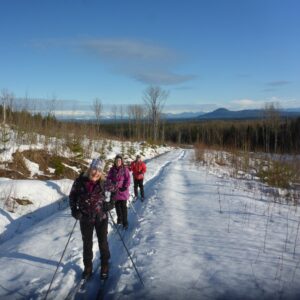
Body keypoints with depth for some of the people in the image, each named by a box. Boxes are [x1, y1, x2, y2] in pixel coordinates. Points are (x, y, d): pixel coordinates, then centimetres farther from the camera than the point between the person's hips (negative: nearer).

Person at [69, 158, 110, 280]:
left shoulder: (103, 182, -13)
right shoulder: (80, 181, -13)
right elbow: (72, 196, -1)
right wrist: (74, 210, -11)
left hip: (101, 217, 0)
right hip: (85, 218, 1)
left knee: (103, 242, 13)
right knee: (87, 243, 16)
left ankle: (105, 266, 33)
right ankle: (88, 267, 36)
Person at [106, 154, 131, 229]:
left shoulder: (125, 169, -4)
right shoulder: (112, 169, 4)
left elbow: (128, 179, -6)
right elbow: (108, 178, 5)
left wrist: (125, 187, -16)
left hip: (123, 191, -3)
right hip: (115, 191, 3)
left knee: (123, 206, -2)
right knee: (117, 206, 14)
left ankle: (125, 223, 5)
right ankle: (119, 219, 33)